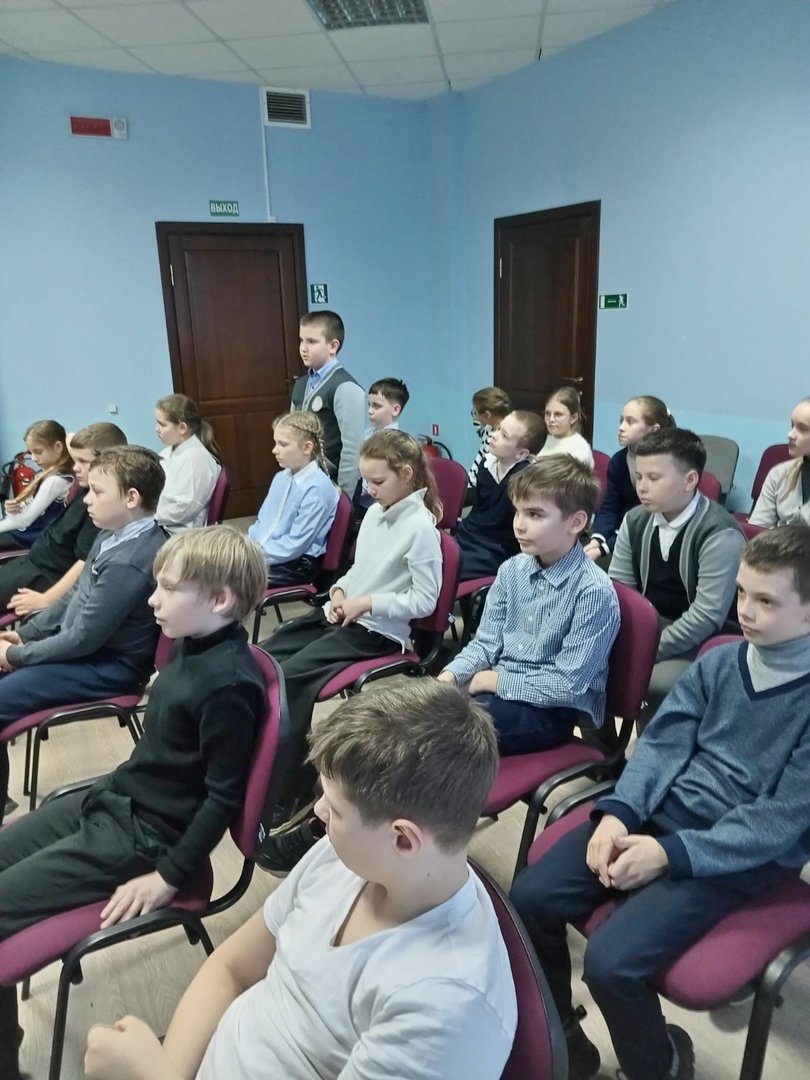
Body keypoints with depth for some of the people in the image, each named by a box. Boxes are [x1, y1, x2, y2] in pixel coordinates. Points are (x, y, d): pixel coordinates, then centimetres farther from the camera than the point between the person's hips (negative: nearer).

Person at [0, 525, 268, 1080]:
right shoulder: (193, 645, 0)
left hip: (144, 836, -9)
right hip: (114, 798, 9)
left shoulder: (229, 685, -28)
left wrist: (168, 876, -17)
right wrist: (117, 789, 16)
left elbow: (224, 797, -22)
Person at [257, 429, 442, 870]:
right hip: (340, 614, 9)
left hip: (377, 631, -9)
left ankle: (289, 796, -11)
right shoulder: (374, 513, 10)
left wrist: (369, 603, -17)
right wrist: (340, 589, 0)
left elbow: (425, 600, -16)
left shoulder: (421, 526, -15)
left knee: (289, 677, -23)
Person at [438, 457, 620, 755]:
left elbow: (569, 684, -18)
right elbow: (486, 643, 8)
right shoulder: (511, 570, 2)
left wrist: (497, 680, -14)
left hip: (554, 711, -6)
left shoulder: (594, 591, -17)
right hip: (500, 692, 6)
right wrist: (450, 675, -10)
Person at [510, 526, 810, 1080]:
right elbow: (662, 743, 2)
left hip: (744, 854, -5)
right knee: (530, 898, -9)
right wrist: (619, 813, -15)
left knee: (611, 962, -22)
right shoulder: (718, 662, 4)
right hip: (664, 812, 5)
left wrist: (670, 852, -20)